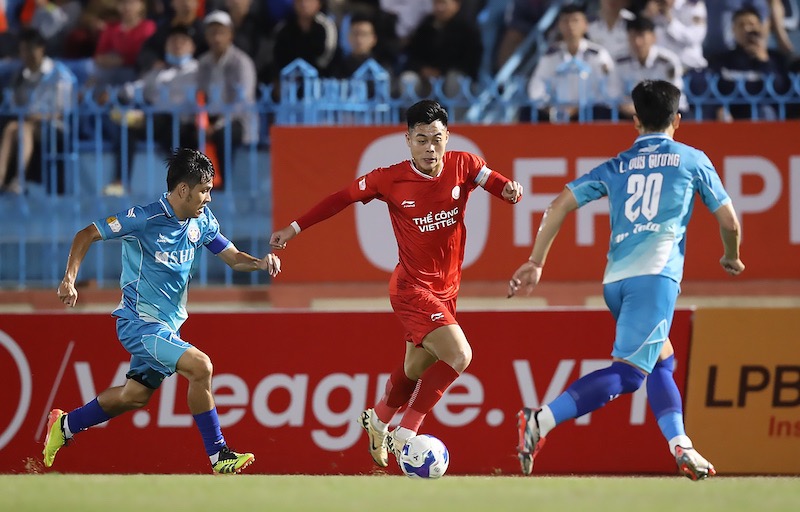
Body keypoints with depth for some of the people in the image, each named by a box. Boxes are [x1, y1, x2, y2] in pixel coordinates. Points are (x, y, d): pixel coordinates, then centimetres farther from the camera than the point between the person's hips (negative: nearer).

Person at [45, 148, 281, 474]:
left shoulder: (201, 221, 2)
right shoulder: (144, 219, -19)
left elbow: (233, 258, 9)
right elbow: (86, 235, -12)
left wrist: (261, 262, -12)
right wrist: (69, 280, -23)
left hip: (167, 325, 9)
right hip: (138, 321, -9)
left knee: (136, 395, 20)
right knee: (200, 365, -24)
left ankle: (65, 425, 39)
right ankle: (219, 456, -17)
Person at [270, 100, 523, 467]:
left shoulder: (463, 166, -6)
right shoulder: (390, 179, -13)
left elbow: (499, 185, -5)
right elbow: (342, 198, -1)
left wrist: (511, 190, -30)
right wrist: (295, 228, 4)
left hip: (446, 291, 5)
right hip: (412, 288, -5)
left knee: (416, 370, 20)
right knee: (459, 357, -22)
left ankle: (378, 420, 49)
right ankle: (404, 434, -11)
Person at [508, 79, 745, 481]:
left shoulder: (617, 167, 21)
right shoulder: (691, 160, 13)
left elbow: (559, 206, 14)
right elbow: (729, 222, 18)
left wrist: (535, 263, 19)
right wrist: (731, 257, 39)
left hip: (615, 279, 5)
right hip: (655, 274, -5)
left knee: (662, 361, 22)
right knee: (627, 372, -14)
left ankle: (680, 447, 10)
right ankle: (542, 421, -31)